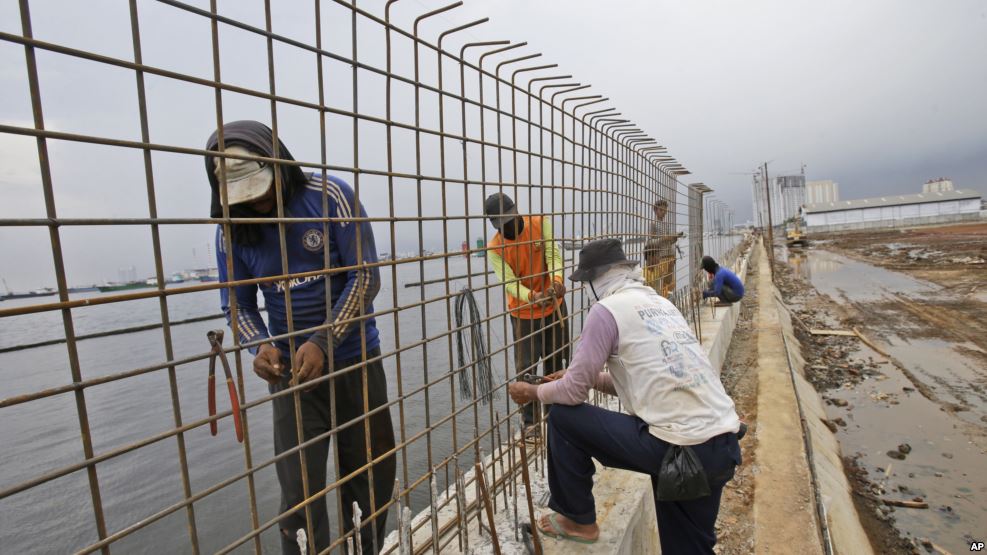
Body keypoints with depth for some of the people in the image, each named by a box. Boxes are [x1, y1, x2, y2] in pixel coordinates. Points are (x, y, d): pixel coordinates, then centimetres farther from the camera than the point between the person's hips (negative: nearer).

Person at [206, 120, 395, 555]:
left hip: (355, 359, -1)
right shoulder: (232, 229, -2)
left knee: (374, 473, 12)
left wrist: (322, 343, -22)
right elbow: (238, 305, 6)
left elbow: (365, 277, -14)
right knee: (299, 493, 3)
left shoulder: (331, 196, -12)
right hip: (291, 370, 2)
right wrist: (260, 346, -15)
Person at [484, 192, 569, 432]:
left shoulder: (541, 223, -10)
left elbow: (553, 253, -17)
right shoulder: (494, 248, -15)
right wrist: (532, 297, -43)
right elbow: (508, 281, -23)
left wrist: (557, 280, -39)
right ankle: (530, 422, 12)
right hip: (523, 313, -2)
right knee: (526, 368, -3)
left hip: (554, 305, 3)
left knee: (555, 361, 16)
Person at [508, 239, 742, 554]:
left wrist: (533, 392, 13)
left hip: (677, 447, -8)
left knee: (563, 418, 6)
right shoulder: (659, 303, 16)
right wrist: (584, 377, 28)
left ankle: (578, 521, 23)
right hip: (724, 446, 8)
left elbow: (574, 392, -6)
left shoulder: (607, 309, -8)